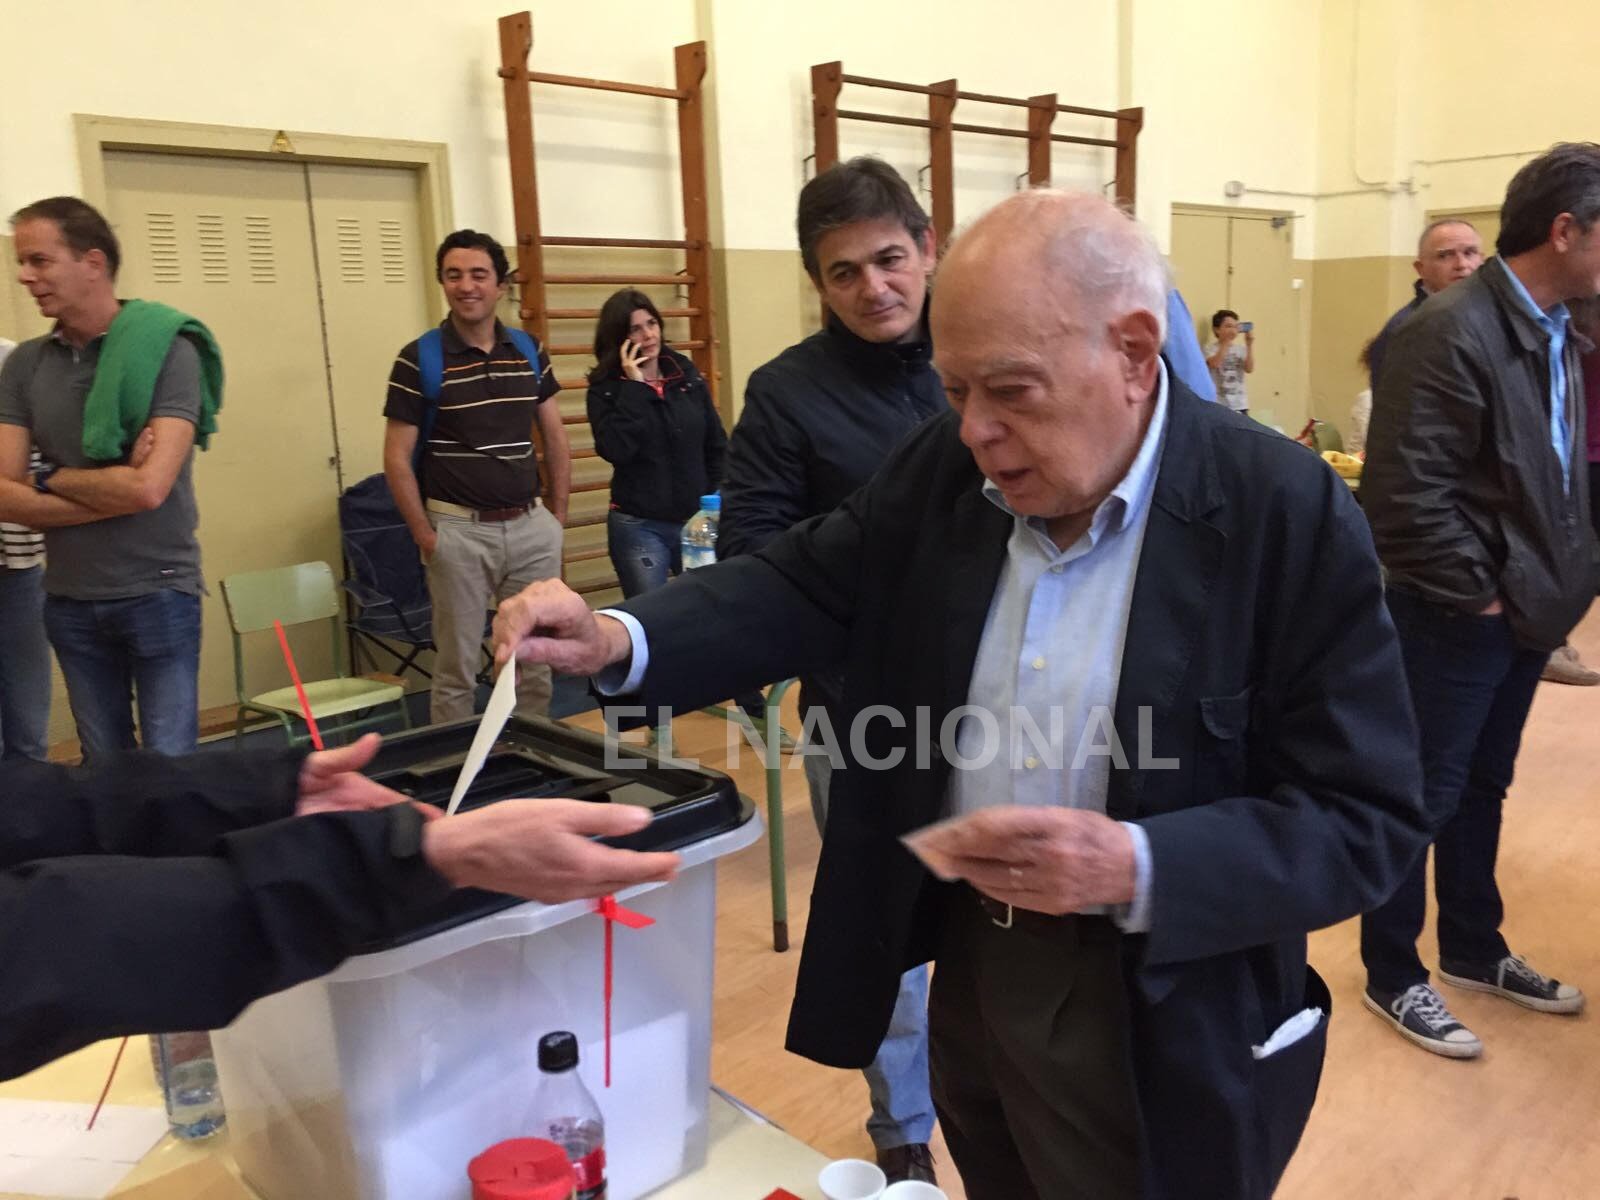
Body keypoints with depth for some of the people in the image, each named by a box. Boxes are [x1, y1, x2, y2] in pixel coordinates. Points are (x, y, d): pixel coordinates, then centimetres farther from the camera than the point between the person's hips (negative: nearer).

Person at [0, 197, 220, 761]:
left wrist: (51, 478, -3)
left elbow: (149, 487, -17)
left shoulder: (167, 349, -10)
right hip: (69, 601, 4)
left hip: (158, 593, -4)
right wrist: (113, 492, -14)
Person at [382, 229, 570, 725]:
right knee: (456, 668, 6)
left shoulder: (529, 351, 6)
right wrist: (424, 536, -9)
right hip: (460, 530, -3)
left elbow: (555, 437, 12)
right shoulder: (419, 359, -5)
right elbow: (397, 458, -5)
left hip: (530, 526, 4)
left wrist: (558, 515, 6)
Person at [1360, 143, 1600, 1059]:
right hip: (1459, 620, -8)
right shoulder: (1452, 332, -21)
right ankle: (1394, 975, 24)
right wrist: (1478, 594, -16)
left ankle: (1474, 950, 39)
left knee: (1483, 790, 21)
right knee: (1423, 798, 6)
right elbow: (1403, 495, -25)